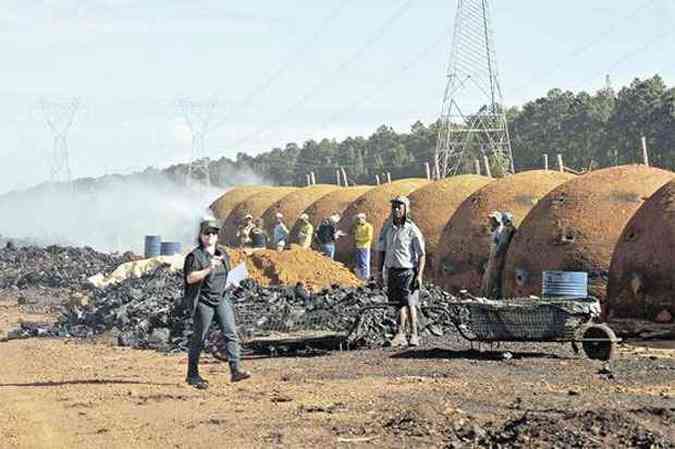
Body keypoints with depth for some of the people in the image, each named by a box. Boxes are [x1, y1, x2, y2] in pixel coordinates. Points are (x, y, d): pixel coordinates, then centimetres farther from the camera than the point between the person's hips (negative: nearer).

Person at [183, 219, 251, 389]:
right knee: (199, 338, 1)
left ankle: (235, 370, -14)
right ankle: (192, 375, 13)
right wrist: (208, 269, -30)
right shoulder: (195, 256, -10)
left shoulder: (222, 254, 11)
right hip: (203, 301, -6)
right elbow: (190, 278, -22)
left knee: (231, 333, -8)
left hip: (221, 299, 6)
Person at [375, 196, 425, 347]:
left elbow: (421, 254, -6)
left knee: (409, 303, -9)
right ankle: (401, 335, 10)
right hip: (391, 271, 5)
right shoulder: (387, 228, 7)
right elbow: (381, 250, 14)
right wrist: (379, 272, 10)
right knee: (400, 304, 8)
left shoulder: (412, 230, -7)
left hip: (407, 271, -5)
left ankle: (414, 335, -2)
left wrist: (419, 275, -12)